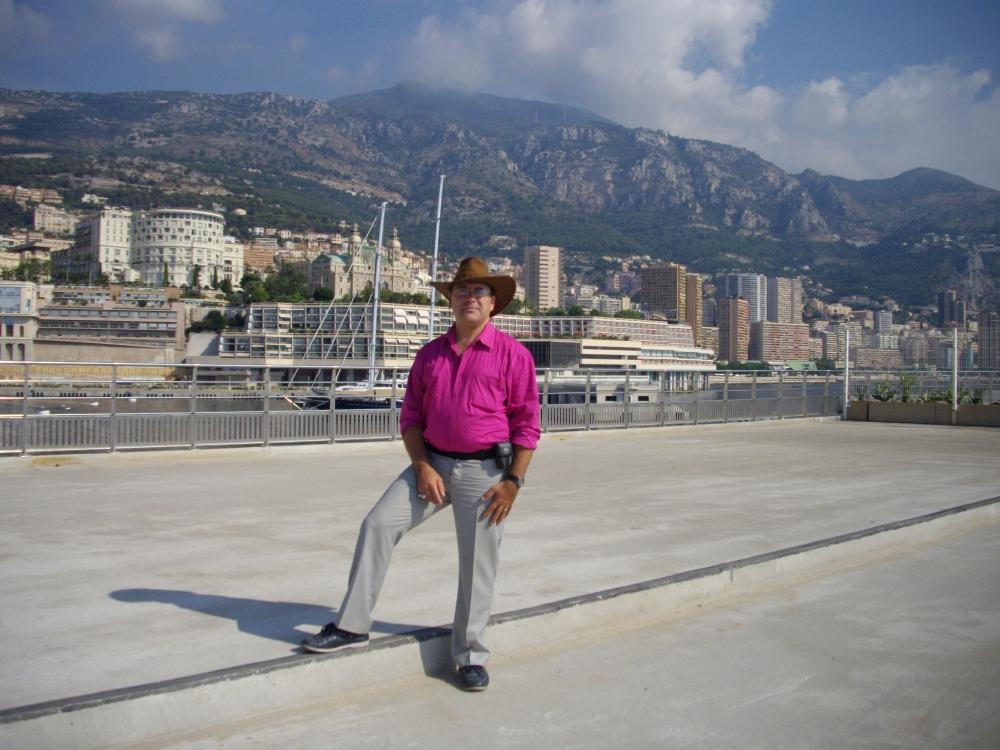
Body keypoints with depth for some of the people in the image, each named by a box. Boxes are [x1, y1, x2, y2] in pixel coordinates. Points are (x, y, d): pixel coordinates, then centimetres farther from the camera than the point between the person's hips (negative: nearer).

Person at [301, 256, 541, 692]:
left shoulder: (512, 355, -4)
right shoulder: (430, 354, 9)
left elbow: (526, 424, -5)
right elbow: (411, 417, 10)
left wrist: (513, 482, -11)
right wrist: (422, 467, -3)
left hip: (485, 471, -4)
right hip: (433, 463, 4)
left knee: (478, 565, 2)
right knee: (378, 524, -6)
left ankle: (470, 655, 18)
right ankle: (352, 625, 5)